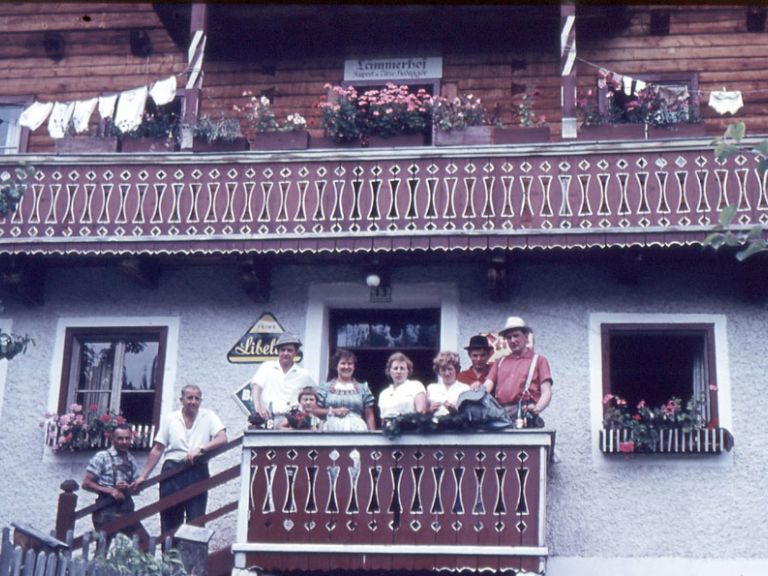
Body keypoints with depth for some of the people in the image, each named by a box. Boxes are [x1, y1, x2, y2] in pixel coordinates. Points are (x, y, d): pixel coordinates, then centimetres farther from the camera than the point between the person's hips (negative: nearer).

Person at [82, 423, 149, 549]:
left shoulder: (131, 460, 11)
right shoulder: (102, 457, -5)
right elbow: (86, 483, -7)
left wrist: (129, 488, -8)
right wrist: (110, 490, -17)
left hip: (126, 510, 6)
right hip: (106, 510, -6)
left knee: (145, 542, 2)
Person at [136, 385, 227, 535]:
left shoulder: (208, 417, 6)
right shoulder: (170, 419, 12)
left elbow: (222, 439, -8)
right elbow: (157, 450, 12)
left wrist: (200, 449, -21)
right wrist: (143, 476, 7)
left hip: (197, 473, -2)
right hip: (172, 472, 2)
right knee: (169, 523, 5)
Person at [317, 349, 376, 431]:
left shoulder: (362, 388, 13)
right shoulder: (326, 387, 11)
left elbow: (369, 416, 10)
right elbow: (316, 411, 8)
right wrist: (332, 411, -5)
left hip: (357, 431, 0)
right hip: (332, 429, 0)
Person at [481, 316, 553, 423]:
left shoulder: (538, 360, 15)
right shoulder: (500, 362, 26)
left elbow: (546, 392, 5)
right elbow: (487, 386, 16)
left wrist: (537, 408, -15)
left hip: (523, 412, -3)